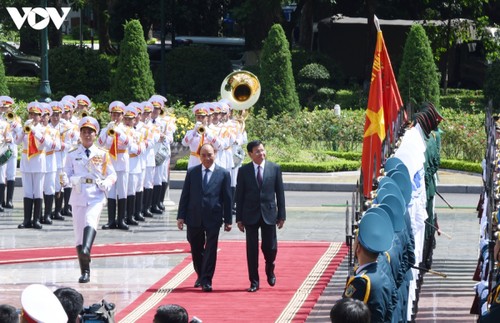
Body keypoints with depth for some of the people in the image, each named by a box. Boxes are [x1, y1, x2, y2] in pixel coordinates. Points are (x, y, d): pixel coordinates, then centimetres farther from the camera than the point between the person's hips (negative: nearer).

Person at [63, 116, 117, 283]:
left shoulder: (103, 154, 8)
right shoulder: (72, 155, 9)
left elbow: (112, 174, 10)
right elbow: (67, 174, 7)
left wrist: (107, 183, -12)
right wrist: (65, 179, -17)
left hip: (96, 196, -2)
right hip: (78, 197, 2)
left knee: (90, 220, -31)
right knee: (79, 233, 2)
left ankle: (86, 250, -54)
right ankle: (85, 272, 11)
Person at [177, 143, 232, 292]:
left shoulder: (223, 174, 1)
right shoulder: (192, 172, 5)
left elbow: (227, 198, 1)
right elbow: (185, 195, 6)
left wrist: (228, 220, -1)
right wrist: (181, 216, 0)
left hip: (213, 218, -2)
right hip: (194, 217, 2)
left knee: (210, 249, -5)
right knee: (196, 249, 12)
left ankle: (206, 280, 1)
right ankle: (201, 276, 30)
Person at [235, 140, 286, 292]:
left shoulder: (274, 168, 2)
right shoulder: (244, 171, 0)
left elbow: (280, 193, 4)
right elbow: (239, 196, 2)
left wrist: (281, 215, 1)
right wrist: (239, 218, -1)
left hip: (269, 214, 0)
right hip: (250, 215, 0)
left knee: (270, 247, 2)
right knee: (252, 249, 1)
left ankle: (270, 270, 33)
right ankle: (254, 281, 9)